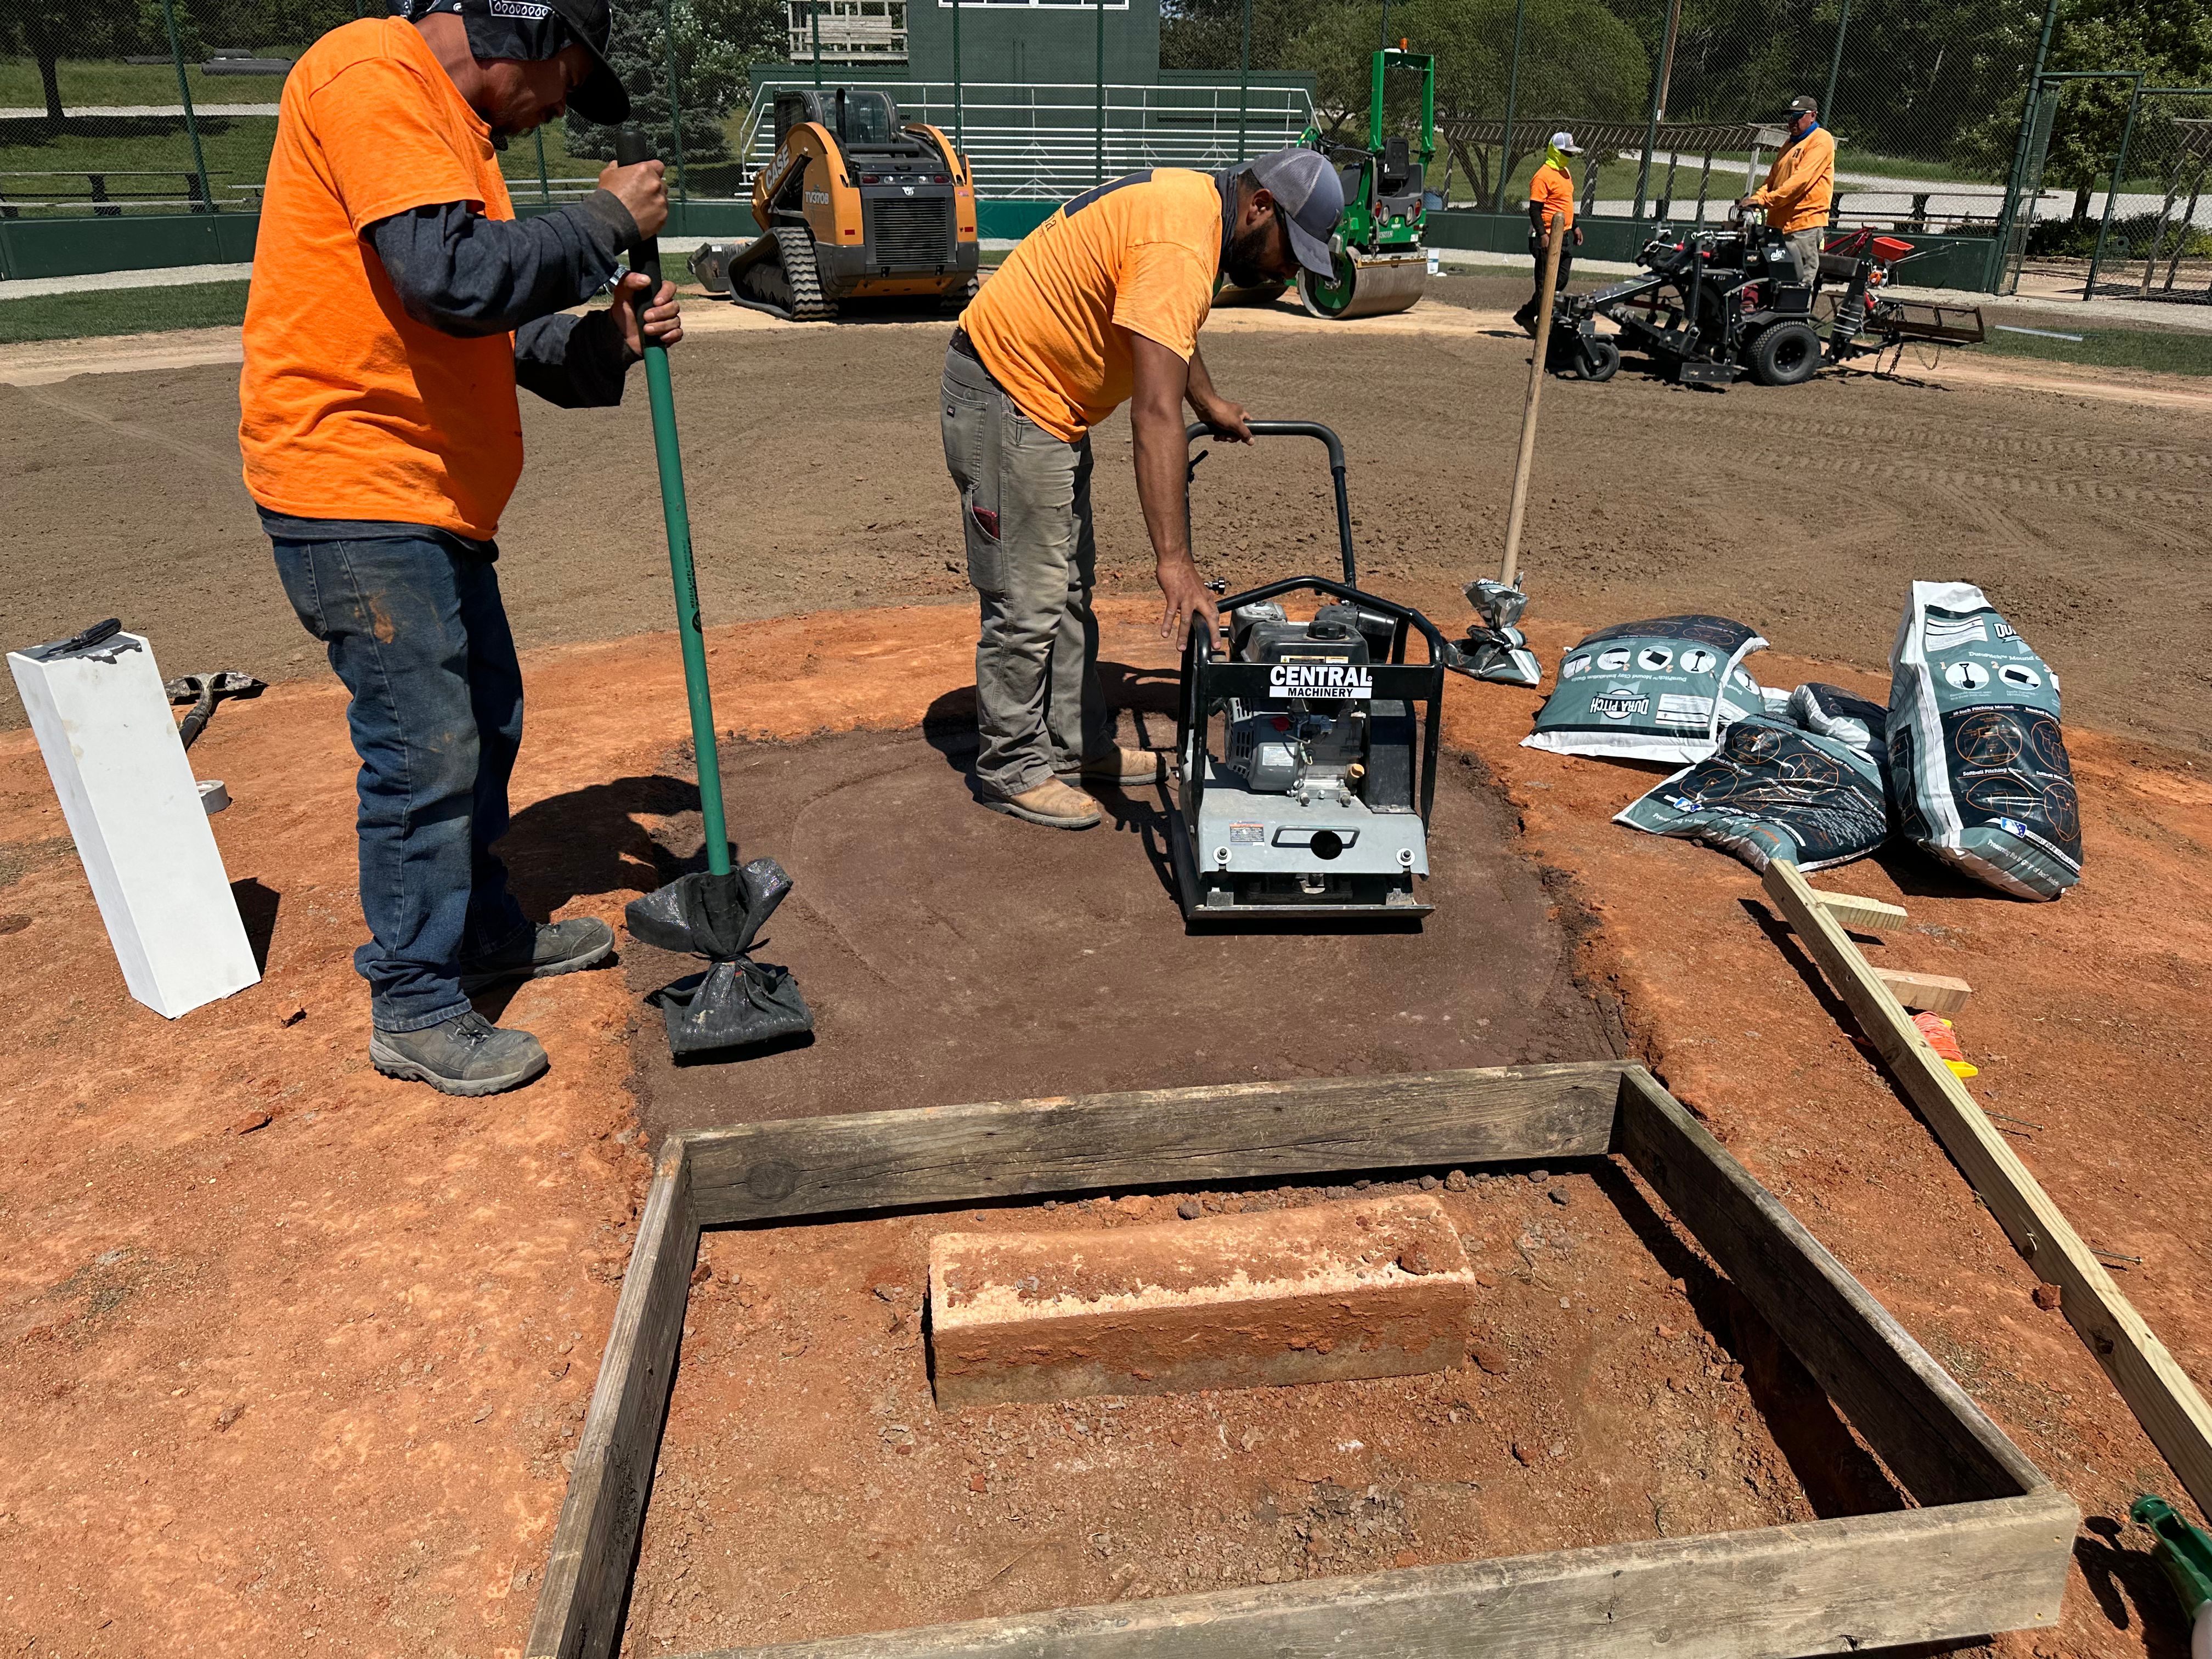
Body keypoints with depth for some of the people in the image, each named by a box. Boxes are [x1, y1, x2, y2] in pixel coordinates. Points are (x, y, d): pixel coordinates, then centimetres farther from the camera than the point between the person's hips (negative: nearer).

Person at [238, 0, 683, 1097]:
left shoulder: (451, 125, 19)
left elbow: (499, 334, 16)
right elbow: (459, 280, -26)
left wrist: (606, 342, -2)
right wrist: (608, 219, -13)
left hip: (433, 499, 10)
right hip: (357, 492, -10)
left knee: (486, 725, 17)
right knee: (427, 751, -5)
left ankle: (482, 931, 36)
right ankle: (414, 1014, 10)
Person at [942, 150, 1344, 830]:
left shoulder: (1193, 199, 5)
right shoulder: (1178, 246, -26)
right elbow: (1155, 416, -36)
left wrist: (1211, 403, 26)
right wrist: (1175, 562, -40)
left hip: (1048, 400, 11)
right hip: (1006, 398, -11)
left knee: (1069, 588, 16)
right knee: (1028, 600, -5)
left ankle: (1078, 742, 27)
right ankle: (1013, 769, 9)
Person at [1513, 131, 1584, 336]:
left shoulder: (1566, 172, 17)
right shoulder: (1543, 176, -13)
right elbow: (1535, 209, -17)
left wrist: (1575, 227, 25)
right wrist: (1542, 235, -26)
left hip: (1565, 236, 10)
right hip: (1548, 237, -10)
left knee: (1561, 281, 11)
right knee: (1546, 283, -5)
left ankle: (1526, 314, 21)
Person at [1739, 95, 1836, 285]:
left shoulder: (1822, 140, -5)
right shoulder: (1790, 144, 25)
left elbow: (1802, 179, -17)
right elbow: (1773, 179, 19)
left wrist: (1765, 200, -24)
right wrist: (1755, 198, -1)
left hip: (1805, 223, -9)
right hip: (1780, 223, 9)